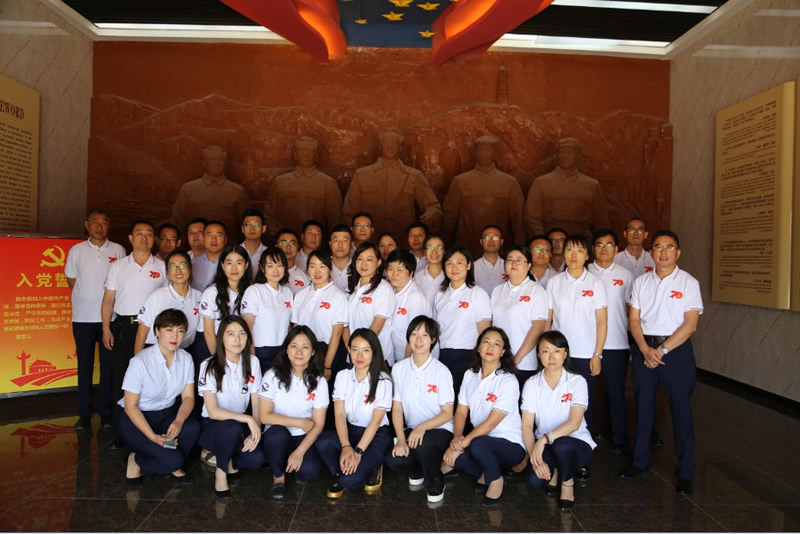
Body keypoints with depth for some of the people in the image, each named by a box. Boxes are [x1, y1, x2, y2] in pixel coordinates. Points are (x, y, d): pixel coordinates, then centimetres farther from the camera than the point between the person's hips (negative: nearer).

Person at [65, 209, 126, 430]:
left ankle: (106, 412, 14)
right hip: (83, 317, 1)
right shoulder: (76, 251, 4)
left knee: (108, 365, 4)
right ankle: (84, 414, 14)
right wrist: (88, 297, 3)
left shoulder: (118, 250, 2)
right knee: (84, 366, 6)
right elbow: (71, 281, 9)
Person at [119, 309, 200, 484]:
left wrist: (179, 421, -24)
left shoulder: (186, 359, -7)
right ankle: (137, 461, 6)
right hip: (136, 419, -5)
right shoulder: (140, 362, -22)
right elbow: (130, 406, -17)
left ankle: (173, 466, 1)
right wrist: (153, 436, -25)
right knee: (172, 459, -25)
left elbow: (188, 397, -3)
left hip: (167, 414, 5)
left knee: (192, 428, -27)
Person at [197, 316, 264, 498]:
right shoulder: (209, 366, -17)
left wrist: (255, 430, -18)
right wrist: (247, 419, -30)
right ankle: (220, 472, -9)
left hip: (240, 424, 3)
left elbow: (257, 403, -2)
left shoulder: (252, 362, -5)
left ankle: (226, 459, 8)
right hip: (212, 426, -3)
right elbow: (213, 412, -22)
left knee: (256, 459, -25)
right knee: (232, 427, -37)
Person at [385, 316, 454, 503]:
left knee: (422, 445, -37)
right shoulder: (399, 368, -2)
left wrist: (422, 427, -26)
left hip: (439, 430, -3)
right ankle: (418, 470, 12)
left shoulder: (441, 371, -12)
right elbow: (397, 407, -1)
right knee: (392, 460, -26)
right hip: (411, 430, 3)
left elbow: (447, 413, -10)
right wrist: (401, 439, -16)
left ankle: (436, 483, -4)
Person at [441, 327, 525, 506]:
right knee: (449, 453, -24)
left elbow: (492, 422, -21)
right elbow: (461, 412, 2)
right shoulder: (470, 375, 3)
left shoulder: (508, 381, -16)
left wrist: (464, 442, -24)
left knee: (477, 445, -36)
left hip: (510, 445, -5)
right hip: (481, 438, 5)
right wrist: (457, 437, -17)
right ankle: (485, 474, 5)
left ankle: (496, 479, -5)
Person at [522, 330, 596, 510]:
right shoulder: (531, 384, -5)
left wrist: (545, 439, -36)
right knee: (535, 479, -27)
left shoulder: (577, 382, -11)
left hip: (576, 443, -2)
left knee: (561, 446, -38)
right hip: (544, 445, 2)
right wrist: (534, 457, -25)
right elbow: (526, 425, -10)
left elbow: (574, 423, -23)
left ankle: (568, 482, -3)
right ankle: (554, 472, 11)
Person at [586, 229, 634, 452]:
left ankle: (619, 439, 17)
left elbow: (629, 308, 10)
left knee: (616, 392, 6)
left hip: (617, 343, 0)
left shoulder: (626, 275, 5)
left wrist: (631, 334, 5)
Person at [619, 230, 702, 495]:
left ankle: (685, 472, 13)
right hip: (644, 349, 3)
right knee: (643, 407, 12)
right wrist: (646, 350, -10)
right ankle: (640, 461, 26)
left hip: (677, 350, -3)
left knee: (681, 410, 2)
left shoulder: (688, 283, -3)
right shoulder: (640, 282, 7)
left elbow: (690, 324, -9)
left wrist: (662, 350, -13)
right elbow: (634, 319, 4)